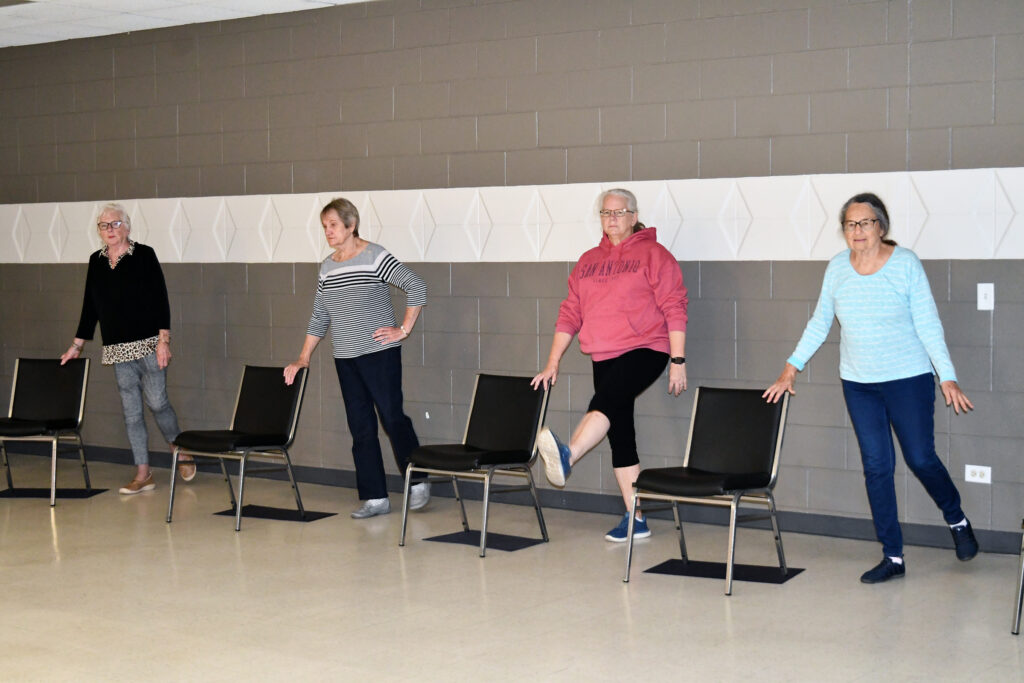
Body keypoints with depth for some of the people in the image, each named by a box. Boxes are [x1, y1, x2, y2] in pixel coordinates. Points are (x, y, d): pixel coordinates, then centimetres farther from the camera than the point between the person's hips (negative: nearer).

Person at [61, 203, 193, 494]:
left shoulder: (144, 255, -4)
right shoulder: (96, 261, 10)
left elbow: (160, 300, -7)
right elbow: (90, 307, 16)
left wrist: (164, 339, -15)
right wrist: (76, 346, 18)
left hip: (148, 343, -4)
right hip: (117, 348, 5)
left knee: (157, 402, -5)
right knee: (131, 410, 4)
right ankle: (143, 474, 9)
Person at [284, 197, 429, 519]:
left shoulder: (375, 256, -8)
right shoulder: (327, 267, 11)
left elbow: (416, 286, -10)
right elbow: (319, 317, 16)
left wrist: (404, 328, -11)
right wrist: (303, 358, 12)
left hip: (379, 352, -6)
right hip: (345, 357, 6)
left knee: (392, 417, -4)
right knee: (360, 427, 6)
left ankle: (418, 482, 15)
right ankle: (375, 498, 12)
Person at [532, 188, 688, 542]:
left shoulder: (653, 255, 0)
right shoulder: (588, 261, 15)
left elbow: (674, 310, -5)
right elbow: (570, 313, 14)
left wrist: (678, 360, -11)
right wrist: (552, 363, 9)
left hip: (645, 350, -6)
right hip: (604, 356, 6)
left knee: (604, 400, -31)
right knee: (619, 433, 4)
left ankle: (568, 456, -55)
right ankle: (636, 519, 9)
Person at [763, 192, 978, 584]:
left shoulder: (906, 264, -8)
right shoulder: (837, 268, 1)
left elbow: (928, 325, -8)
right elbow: (819, 324, 9)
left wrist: (948, 379, -12)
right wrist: (790, 370, 4)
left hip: (908, 379, -3)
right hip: (858, 383, 3)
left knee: (921, 459, 1)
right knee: (876, 466, 3)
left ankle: (957, 522, 31)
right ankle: (892, 556, 10)